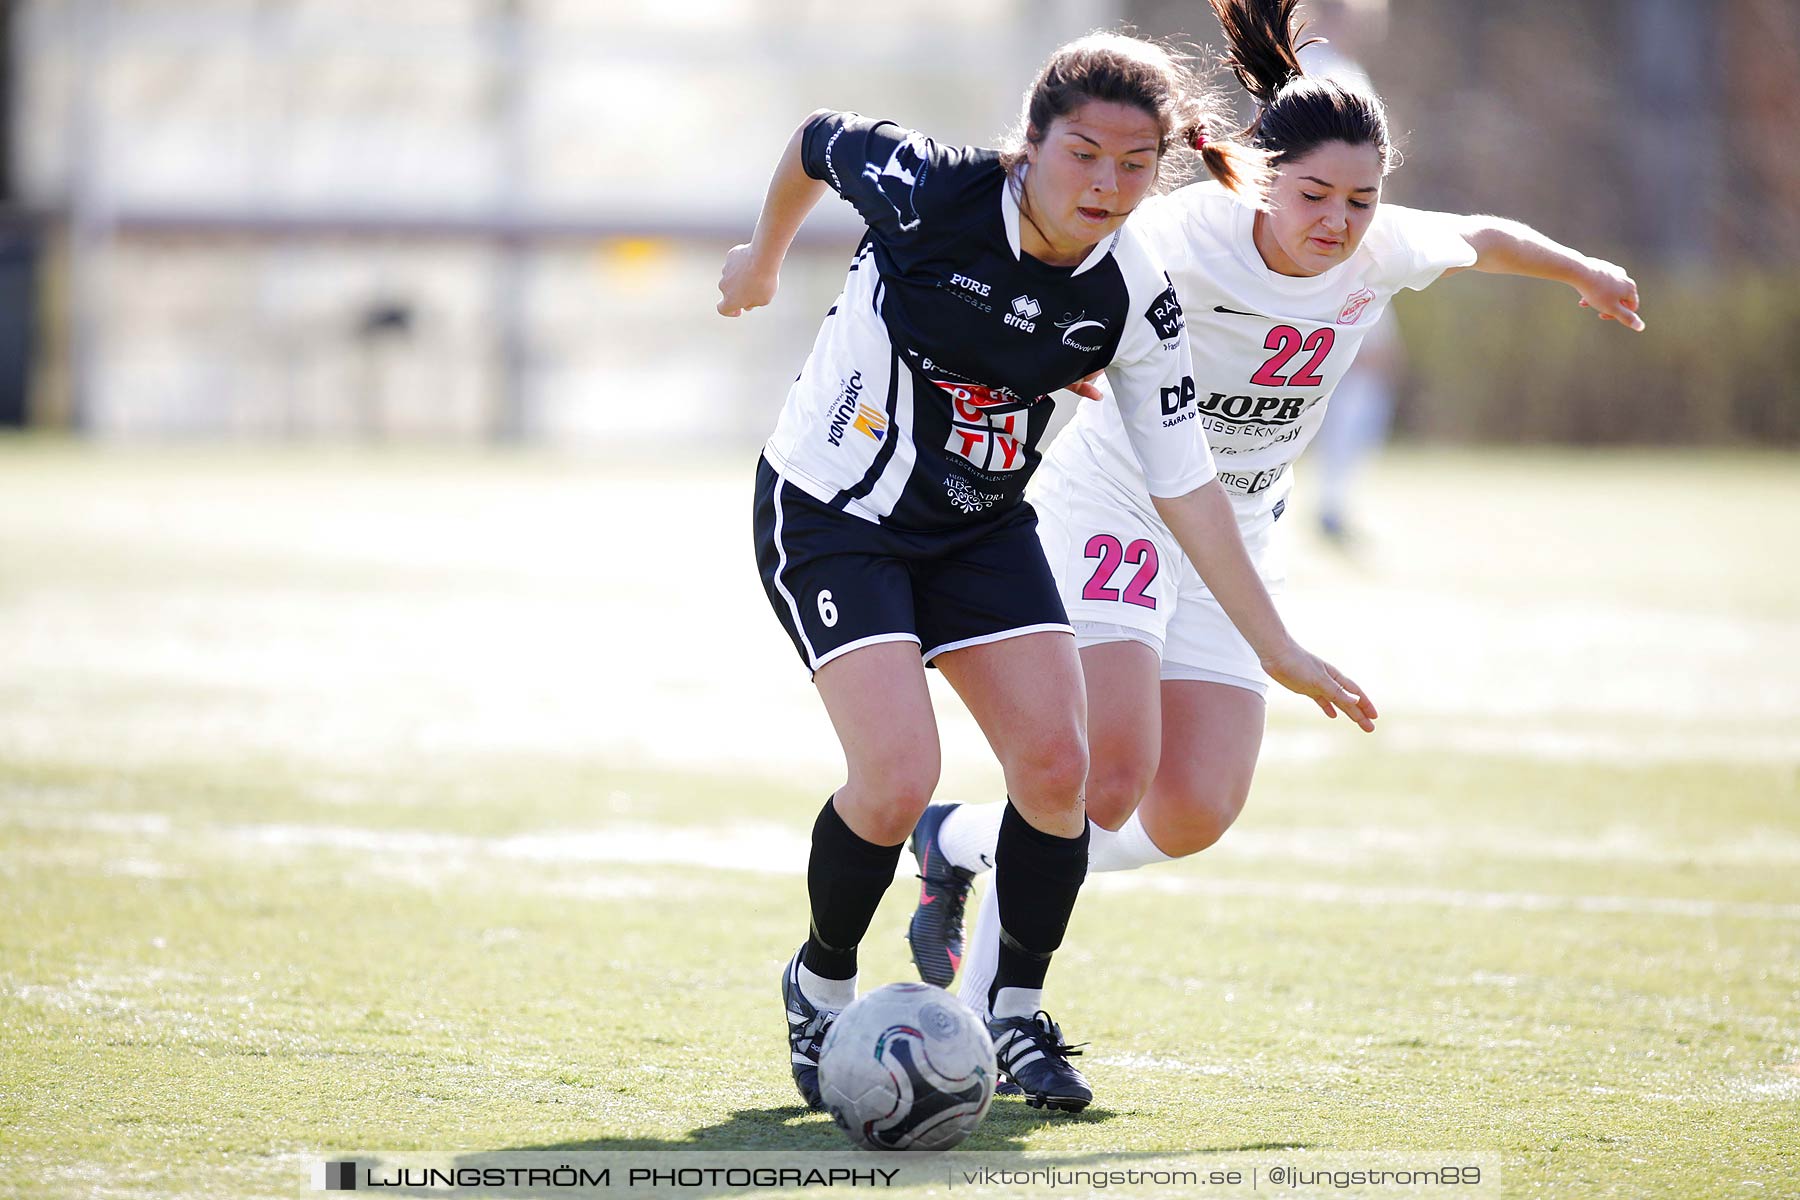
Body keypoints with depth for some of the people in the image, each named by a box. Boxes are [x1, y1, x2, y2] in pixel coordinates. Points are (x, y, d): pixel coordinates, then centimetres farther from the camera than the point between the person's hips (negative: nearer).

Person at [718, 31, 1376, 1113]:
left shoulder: (1135, 299, -12)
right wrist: (765, 256, 16)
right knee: (897, 780, -19)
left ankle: (1017, 1015, 14)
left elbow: (1183, 482, -5)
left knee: (1057, 762, -9)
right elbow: (818, 140, -3)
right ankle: (821, 990, 9)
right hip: (831, 516, -4)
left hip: (982, 528, 4)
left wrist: (1280, 650, -6)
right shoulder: (929, 191, -24)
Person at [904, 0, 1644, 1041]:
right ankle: (977, 1013, -10)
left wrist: (1585, 271, 30)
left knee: (1192, 818, -5)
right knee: (1111, 778, -23)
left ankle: (961, 842, 18)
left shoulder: (1380, 255, -9)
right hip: (1112, 512, -6)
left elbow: (1485, 239, 12)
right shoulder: (1188, 238, -25)